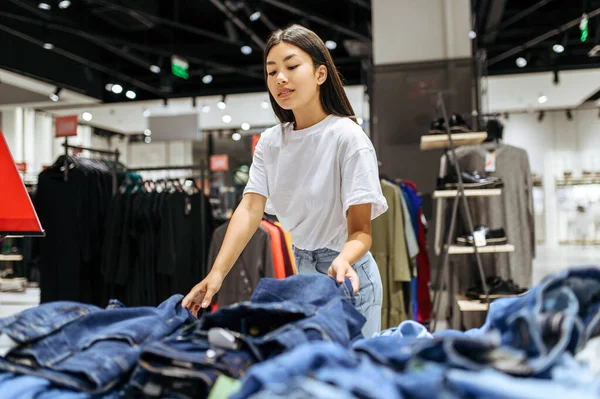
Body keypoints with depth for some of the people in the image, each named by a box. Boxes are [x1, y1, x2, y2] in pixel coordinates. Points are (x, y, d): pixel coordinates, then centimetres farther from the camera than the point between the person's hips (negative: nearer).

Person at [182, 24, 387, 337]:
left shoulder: (347, 137, -17)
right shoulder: (269, 142, 1)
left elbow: (360, 231, -20)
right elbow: (250, 209, -10)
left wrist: (342, 261, -42)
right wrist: (217, 273, -22)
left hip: (346, 276, -5)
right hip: (301, 270, 5)